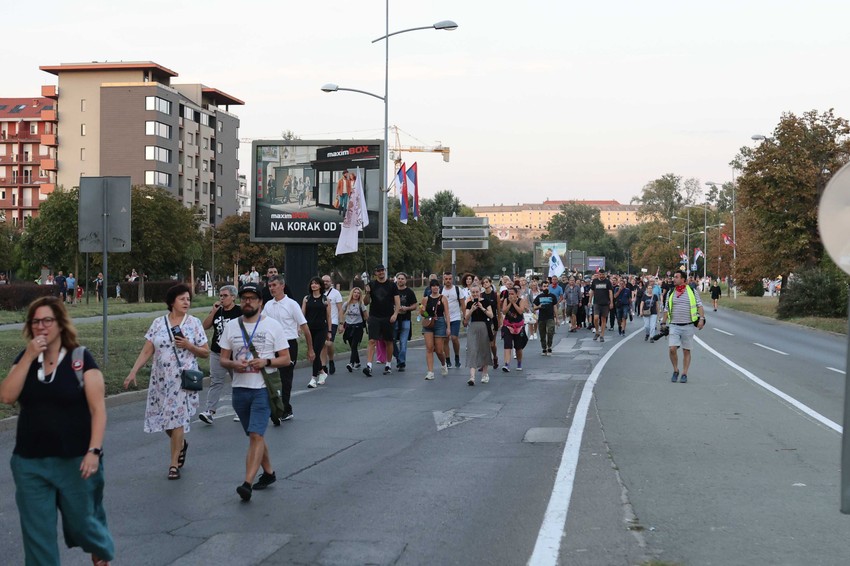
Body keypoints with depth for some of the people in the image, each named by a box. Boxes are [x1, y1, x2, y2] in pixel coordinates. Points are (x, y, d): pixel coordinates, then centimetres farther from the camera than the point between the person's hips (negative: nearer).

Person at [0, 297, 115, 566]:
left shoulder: (81, 358, -8)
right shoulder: (25, 358, 5)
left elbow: (98, 408, -10)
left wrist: (94, 451, -19)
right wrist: (29, 357, -14)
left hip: (75, 460, -3)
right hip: (29, 462, 3)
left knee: (81, 521, 11)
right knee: (36, 531, 5)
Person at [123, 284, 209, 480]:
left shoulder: (194, 323, 1)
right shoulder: (158, 323, 5)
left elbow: (206, 352, 2)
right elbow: (146, 351, 3)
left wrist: (189, 346, -14)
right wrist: (133, 372, -7)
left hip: (183, 379, -3)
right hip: (161, 379, 3)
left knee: (178, 419, -6)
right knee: (163, 418, 8)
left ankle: (174, 464, 3)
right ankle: (181, 444, 38)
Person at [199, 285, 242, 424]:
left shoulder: (239, 312, -7)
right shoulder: (217, 311, 8)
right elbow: (205, 326, 2)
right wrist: (213, 311, -8)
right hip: (217, 353, 4)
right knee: (215, 381, 0)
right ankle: (210, 411, -3)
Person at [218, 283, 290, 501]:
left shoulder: (272, 325, -1)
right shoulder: (231, 326, 8)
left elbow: (285, 359, 0)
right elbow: (223, 360, 9)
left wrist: (266, 362, -18)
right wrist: (234, 364, -14)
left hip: (263, 388, -4)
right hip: (240, 389, 5)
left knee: (256, 435, -16)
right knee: (255, 435, 16)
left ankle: (247, 483, -20)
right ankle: (268, 473, 33)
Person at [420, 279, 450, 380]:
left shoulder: (443, 298, 1)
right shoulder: (426, 299, 5)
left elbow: (446, 314, -1)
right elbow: (422, 313, 10)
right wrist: (422, 311, -14)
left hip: (440, 323, -1)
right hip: (428, 323, 1)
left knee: (439, 350, 3)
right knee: (429, 348, -8)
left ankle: (443, 364, 36)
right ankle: (430, 372, -7)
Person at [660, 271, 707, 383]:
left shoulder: (692, 291, 4)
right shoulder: (671, 292, 9)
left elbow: (699, 305, 2)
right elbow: (666, 309, 14)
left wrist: (701, 318, -12)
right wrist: (663, 323, 10)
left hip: (688, 326, -1)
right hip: (674, 326, 1)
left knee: (686, 351, 4)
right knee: (672, 349, -11)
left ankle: (684, 374, 12)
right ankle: (675, 371, 9)